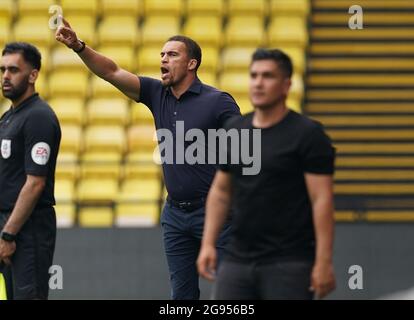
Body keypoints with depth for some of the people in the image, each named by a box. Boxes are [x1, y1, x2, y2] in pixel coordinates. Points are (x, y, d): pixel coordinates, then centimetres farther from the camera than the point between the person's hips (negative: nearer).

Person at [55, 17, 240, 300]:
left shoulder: (218, 101, -9)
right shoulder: (157, 94, 7)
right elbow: (112, 72, -1)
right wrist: (78, 46, -16)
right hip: (175, 213, 6)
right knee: (182, 293, 8)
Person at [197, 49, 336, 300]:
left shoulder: (307, 135, -8)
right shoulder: (233, 131, 10)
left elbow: (322, 199, -12)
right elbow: (220, 191, 17)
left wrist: (324, 262, -17)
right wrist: (208, 243, 9)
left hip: (289, 264, -6)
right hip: (238, 259, 6)